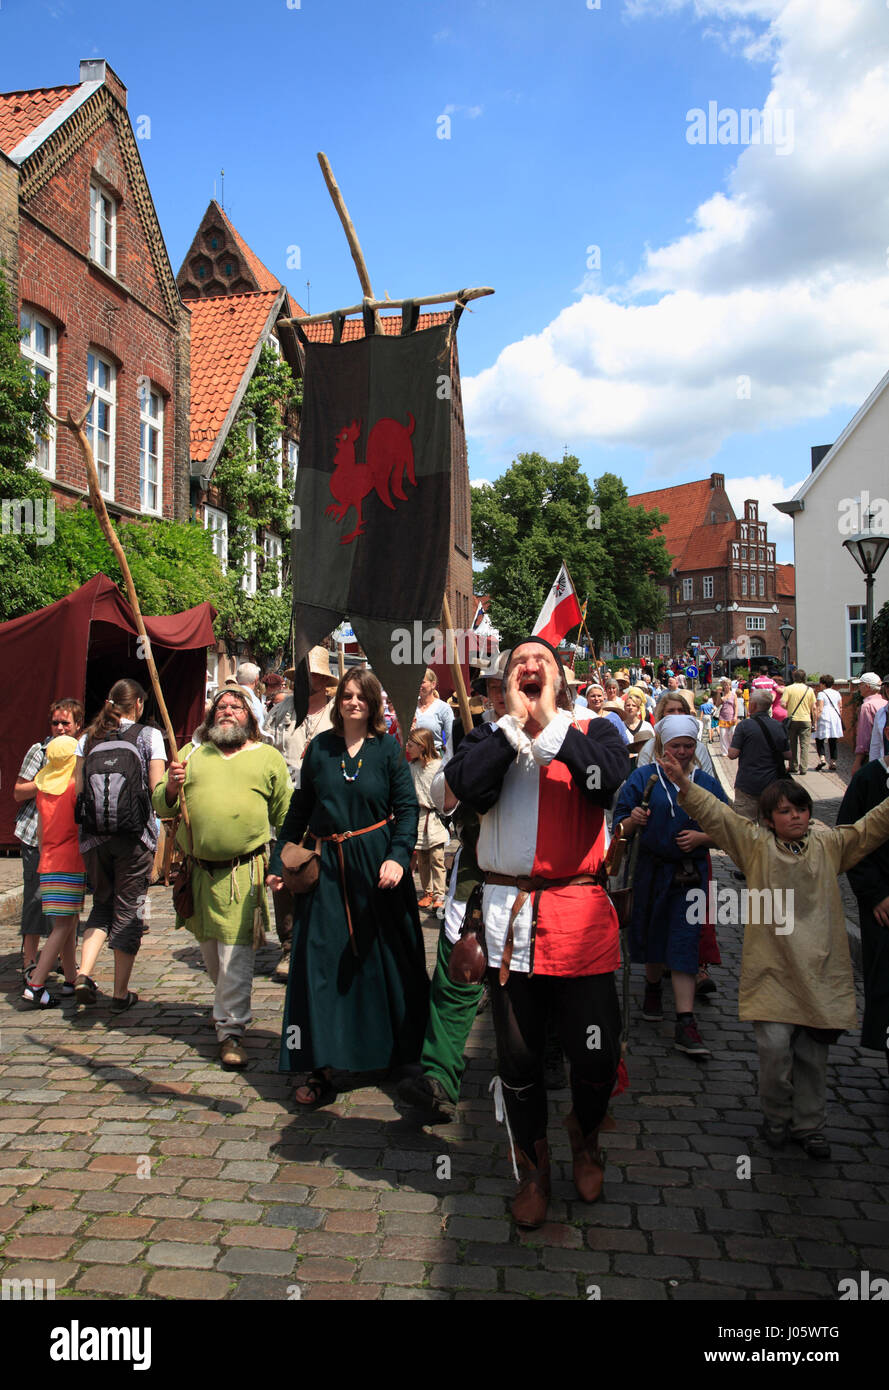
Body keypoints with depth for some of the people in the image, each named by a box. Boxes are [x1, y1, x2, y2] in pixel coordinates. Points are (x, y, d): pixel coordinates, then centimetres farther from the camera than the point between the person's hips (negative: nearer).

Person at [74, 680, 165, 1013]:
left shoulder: (89, 738, 7)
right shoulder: (148, 735, -4)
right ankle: (121, 993, 13)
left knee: (103, 903, 19)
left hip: (93, 835, 3)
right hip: (135, 835, -3)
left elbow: (77, 788, 3)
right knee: (129, 908, 7)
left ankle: (84, 973, 1)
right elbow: (157, 788, -10)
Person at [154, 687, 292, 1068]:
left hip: (242, 872, -3)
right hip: (196, 870, 3)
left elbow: (285, 816, 4)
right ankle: (228, 1005, 40)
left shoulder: (268, 758, 6)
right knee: (209, 951, 17)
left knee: (236, 955, -6)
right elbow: (161, 807, 10)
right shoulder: (191, 753, 11)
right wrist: (170, 787, -11)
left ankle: (231, 1030, 4)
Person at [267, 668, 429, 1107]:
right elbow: (300, 808, 11)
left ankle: (398, 1052, 29)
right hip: (328, 868, 2)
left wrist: (398, 856, -19)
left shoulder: (387, 749, 0)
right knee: (322, 961, -1)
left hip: (377, 867, -1)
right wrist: (279, 861, 10)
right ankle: (322, 1066, 7)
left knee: (384, 956, 9)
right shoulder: (319, 747, 5)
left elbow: (408, 807, -4)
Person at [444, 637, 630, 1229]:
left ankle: (585, 1137, 37)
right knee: (518, 1057, 11)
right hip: (508, 914, 1)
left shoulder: (593, 731, 6)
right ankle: (534, 1168, 35)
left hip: (580, 913, -1)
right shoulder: (491, 735, 9)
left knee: (597, 1052, 3)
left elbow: (612, 780, -17)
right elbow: (465, 785, -12)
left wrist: (550, 722, -14)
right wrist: (514, 720, -10)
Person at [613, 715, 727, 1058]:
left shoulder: (707, 783, 6)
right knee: (653, 935, 12)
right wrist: (632, 821, -26)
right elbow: (620, 828, -3)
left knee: (685, 943, -5)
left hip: (690, 873, 0)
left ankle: (685, 1025, -4)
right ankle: (652, 987, 44)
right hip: (651, 870, 0)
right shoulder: (643, 778, 0)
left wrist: (701, 837, -11)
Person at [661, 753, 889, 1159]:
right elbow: (715, 814, -7)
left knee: (813, 1052, 11)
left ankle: (808, 1124, 29)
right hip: (772, 968, -2)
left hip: (819, 969, 2)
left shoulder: (829, 844, 8)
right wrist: (683, 783, -21)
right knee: (774, 1047, -8)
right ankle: (777, 1116, 18)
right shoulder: (756, 844, 1)